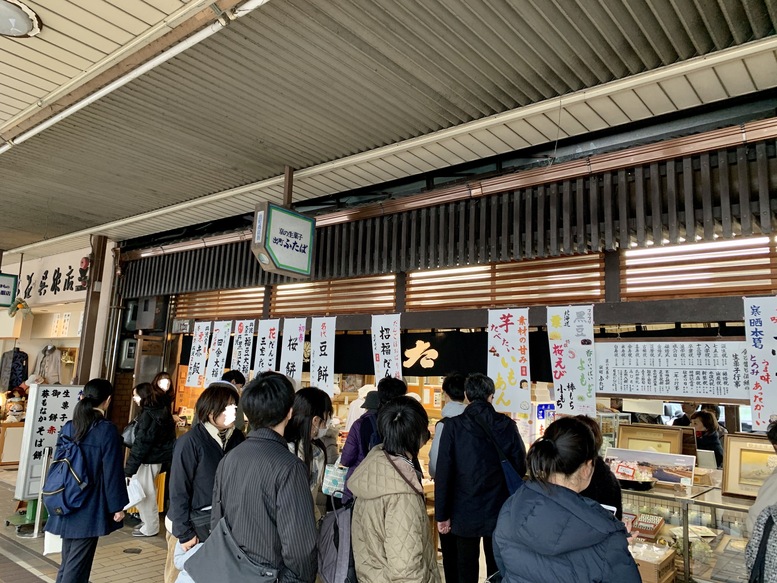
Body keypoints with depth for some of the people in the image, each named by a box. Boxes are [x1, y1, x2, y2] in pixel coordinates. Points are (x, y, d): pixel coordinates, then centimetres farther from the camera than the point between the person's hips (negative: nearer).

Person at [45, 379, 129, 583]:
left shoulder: (68, 427, 3)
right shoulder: (107, 430, -15)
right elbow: (112, 472, -15)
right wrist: (118, 506, -6)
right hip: (89, 509, -6)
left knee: (67, 562, 18)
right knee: (77, 566, 2)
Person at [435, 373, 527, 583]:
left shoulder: (453, 426, -12)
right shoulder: (507, 426, -7)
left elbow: (443, 473, -13)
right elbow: (520, 467, -2)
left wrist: (442, 514, -6)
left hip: (465, 513, -1)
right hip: (499, 512, 2)